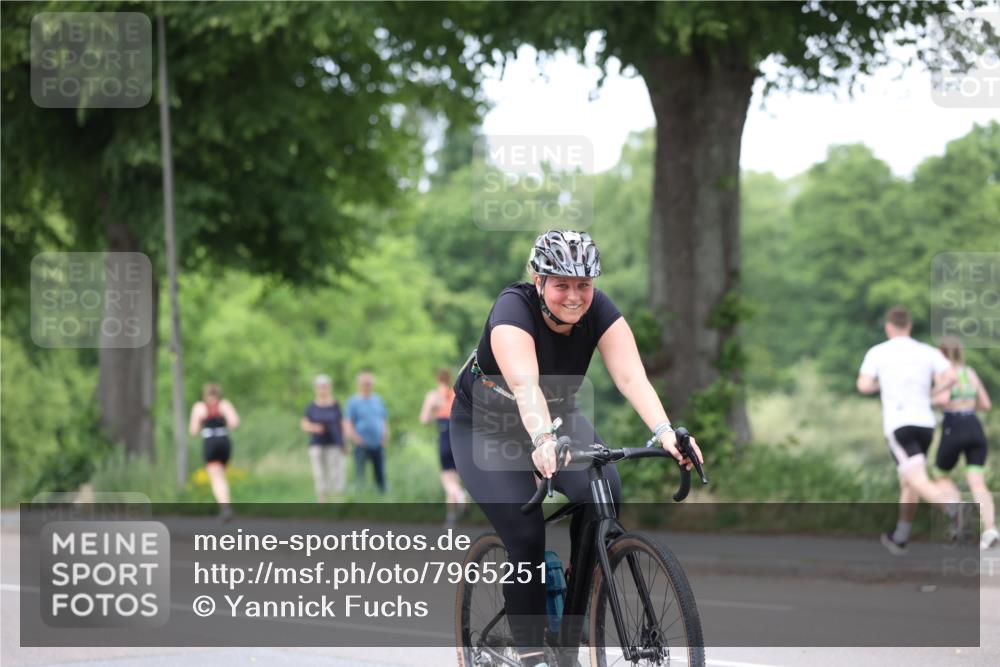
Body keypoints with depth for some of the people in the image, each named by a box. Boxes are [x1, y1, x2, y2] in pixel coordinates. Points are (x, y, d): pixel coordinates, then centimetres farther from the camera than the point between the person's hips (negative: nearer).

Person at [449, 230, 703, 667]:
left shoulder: (598, 312, -20)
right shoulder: (515, 308, -31)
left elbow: (631, 376, -33)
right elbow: (524, 384, -47)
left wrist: (664, 432, -49)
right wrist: (543, 441, -64)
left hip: (557, 417, 4)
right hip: (485, 427, -4)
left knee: (605, 491, -24)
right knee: (525, 533, -20)